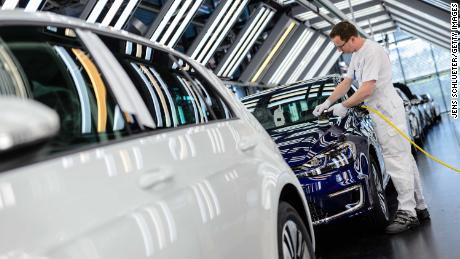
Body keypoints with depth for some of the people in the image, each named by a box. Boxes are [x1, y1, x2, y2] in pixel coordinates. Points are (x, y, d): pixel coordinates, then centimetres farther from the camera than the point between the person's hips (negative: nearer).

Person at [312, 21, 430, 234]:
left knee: (397, 160, -10)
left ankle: (407, 212, -7)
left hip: (387, 110, -10)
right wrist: (327, 103, 19)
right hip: (379, 111, 10)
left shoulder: (372, 52, -17)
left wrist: (343, 106, -12)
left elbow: (367, 90, -22)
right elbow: (346, 83, 25)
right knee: (404, 159, 12)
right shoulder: (357, 55, 16)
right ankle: (419, 207, 19)